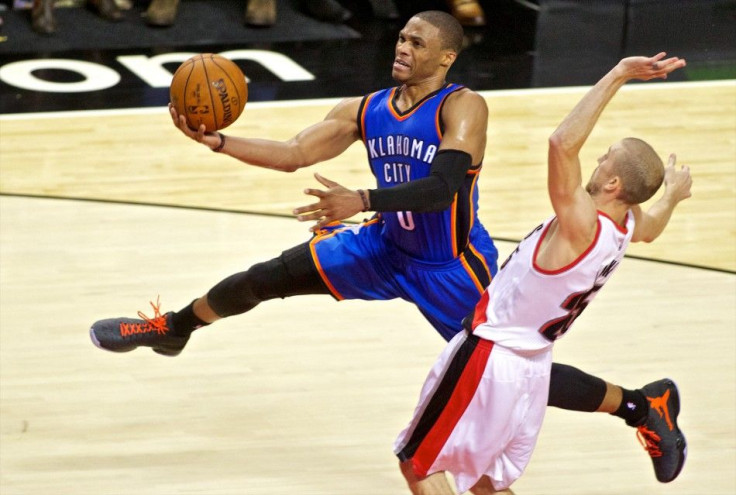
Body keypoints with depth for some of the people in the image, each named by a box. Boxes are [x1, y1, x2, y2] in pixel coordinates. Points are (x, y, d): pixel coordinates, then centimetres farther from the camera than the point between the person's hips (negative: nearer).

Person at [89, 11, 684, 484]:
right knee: (269, 276, 3)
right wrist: (214, 140, -16)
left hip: (452, 268, -6)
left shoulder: (463, 107, -23)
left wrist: (362, 200, -49)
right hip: (388, 249, 6)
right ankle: (173, 328, 28)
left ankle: (642, 406, 13)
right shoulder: (365, 111, -4)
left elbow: (441, 189, -36)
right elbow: (291, 154, -3)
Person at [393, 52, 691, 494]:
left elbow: (563, 142, -42)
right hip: (533, 367, 8)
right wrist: (673, 195, 45)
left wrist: (617, 77, -38)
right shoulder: (627, 225, -4)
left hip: (490, 355, -8)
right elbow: (653, 227, 24)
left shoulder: (581, 224, -28)